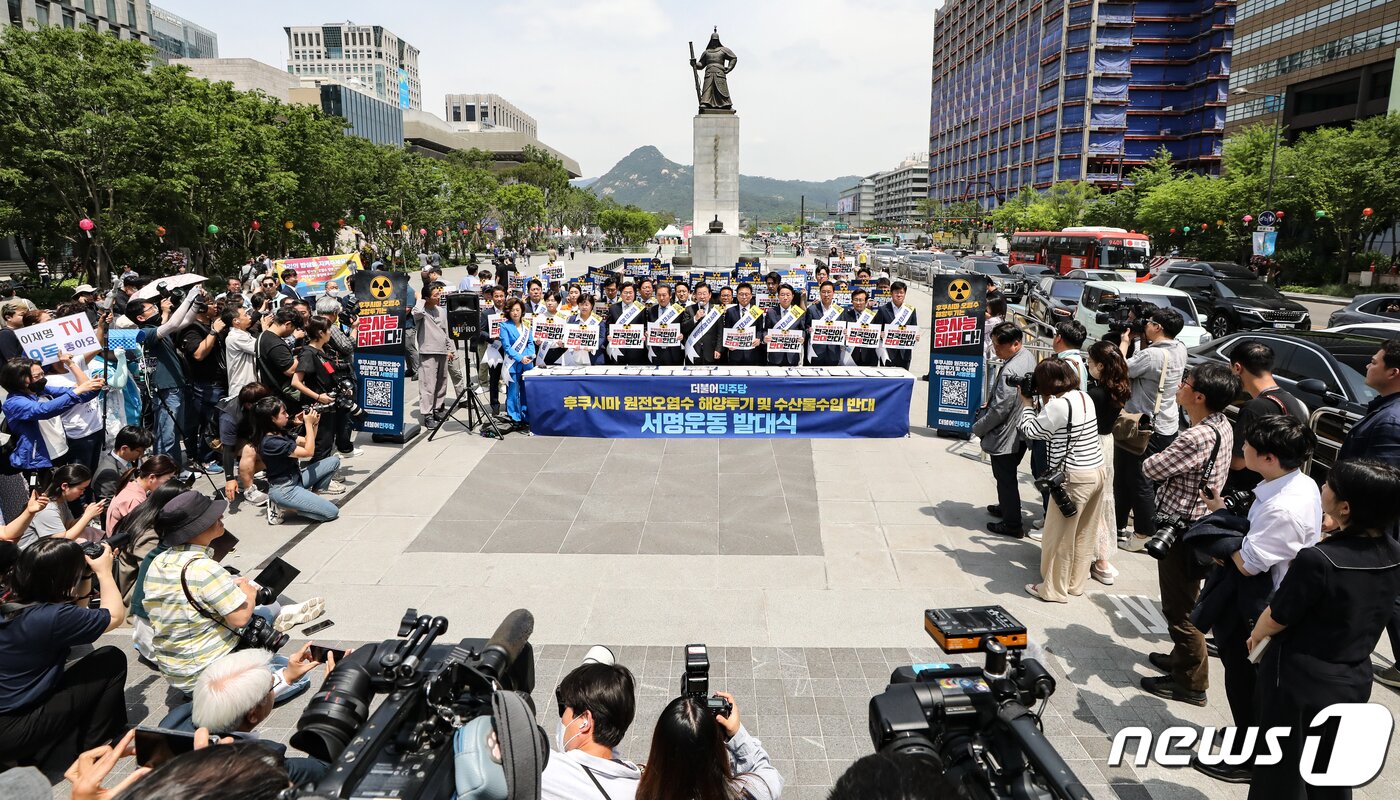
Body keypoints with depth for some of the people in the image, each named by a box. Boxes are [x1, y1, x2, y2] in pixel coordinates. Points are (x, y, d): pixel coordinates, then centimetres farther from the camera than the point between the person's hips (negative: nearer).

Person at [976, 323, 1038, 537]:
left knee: (1006, 479, 5)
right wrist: (989, 404, 11)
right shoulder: (1028, 357, 2)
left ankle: (1012, 524, 16)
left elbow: (999, 409, -25)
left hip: (1005, 435, -10)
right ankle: (1006, 508, 43)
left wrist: (978, 428, -12)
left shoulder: (1010, 371, -29)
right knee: (1007, 476, 26)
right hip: (1021, 431, 10)